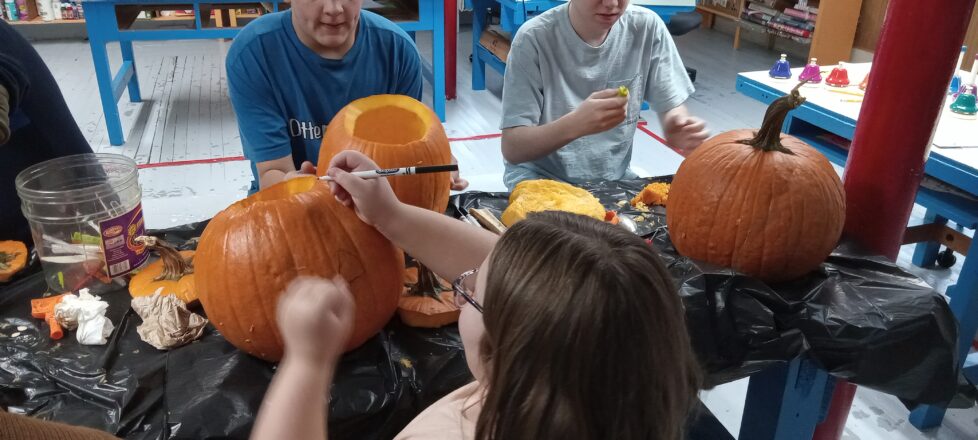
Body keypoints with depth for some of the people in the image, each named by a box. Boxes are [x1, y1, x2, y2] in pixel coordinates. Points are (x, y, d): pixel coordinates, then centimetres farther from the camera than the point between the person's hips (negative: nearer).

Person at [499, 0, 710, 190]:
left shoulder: (647, 28, -9)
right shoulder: (534, 38, -18)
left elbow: (672, 108, -1)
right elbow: (512, 149, -19)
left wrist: (679, 129, -26)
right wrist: (575, 124, -38)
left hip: (614, 179, 4)